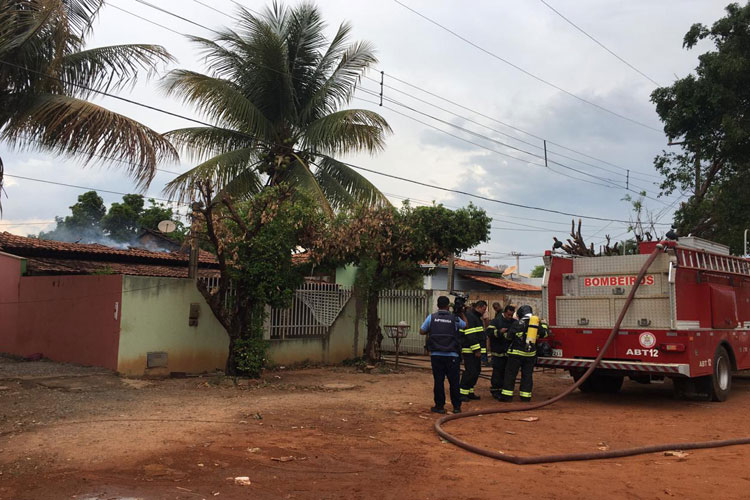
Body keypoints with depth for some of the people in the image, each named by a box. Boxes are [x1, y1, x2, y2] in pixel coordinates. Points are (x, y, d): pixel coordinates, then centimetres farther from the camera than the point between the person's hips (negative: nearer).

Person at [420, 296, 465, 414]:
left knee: (438, 381, 5)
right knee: (454, 381, 7)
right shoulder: (455, 318, -1)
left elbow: (421, 331, 8)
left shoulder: (431, 317, 1)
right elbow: (466, 325, 17)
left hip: (436, 355, 1)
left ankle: (439, 406, 10)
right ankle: (456, 406, 13)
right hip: (452, 355, 0)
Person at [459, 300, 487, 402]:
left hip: (476, 350, 10)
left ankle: (470, 392, 18)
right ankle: (462, 393, -4)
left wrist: (479, 349, 22)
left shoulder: (477, 317, 20)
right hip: (469, 350, -10)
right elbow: (471, 336, -21)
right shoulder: (469, 316, -14)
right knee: (470, 371, -11)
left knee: (476, 371, 11)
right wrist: (476, 350, -21)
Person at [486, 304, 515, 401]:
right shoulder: (496, 321, -5)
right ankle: (495, 390, 3)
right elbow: (489, 332, -15)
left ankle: (503, 389, 20)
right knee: (497, 371, -5)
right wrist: (499, 332, -27)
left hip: (508, 352, 5)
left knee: (506, 371, 10)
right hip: (498, 352, -5)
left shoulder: (514, 322, 11)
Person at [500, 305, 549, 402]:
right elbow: (544, 334, 19)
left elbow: (509, 336, -5)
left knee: (510, 373, 2)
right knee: (527, 375, 11)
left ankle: (507, 395, 0)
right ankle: (526, 396, 10)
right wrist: (544, 324, 36)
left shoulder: (518, 323, -8)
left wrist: (505, 333, 17)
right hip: (531, 354, 4)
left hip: (516, 352, -4)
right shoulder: (537, 323, 4)